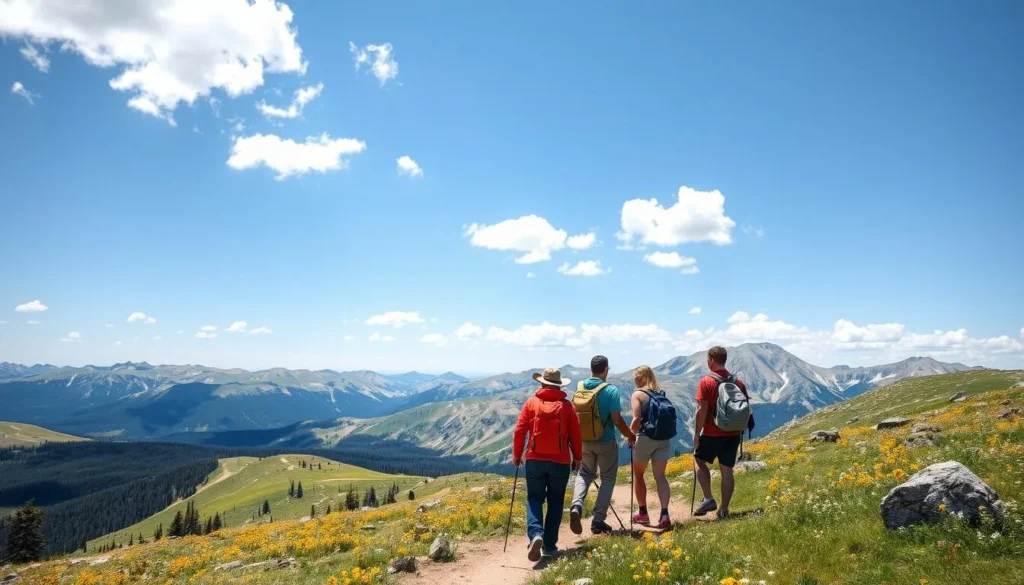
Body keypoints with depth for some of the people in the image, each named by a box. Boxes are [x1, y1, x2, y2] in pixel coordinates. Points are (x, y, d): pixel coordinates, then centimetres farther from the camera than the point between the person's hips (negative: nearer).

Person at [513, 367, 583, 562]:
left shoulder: (531, 403, 0)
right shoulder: (566, 405, 1)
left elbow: (519, 430, -3)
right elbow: (575, 434, 1)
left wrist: (517, 454, 8)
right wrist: (577, 457, 14)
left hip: (535, 459, 0)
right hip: (560, 461, 0)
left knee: (534, 498, 9)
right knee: (555, 501, 12)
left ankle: (535, 533, -16)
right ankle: (549, 544, 12)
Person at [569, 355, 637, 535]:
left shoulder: (579, 388, -2)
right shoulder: (611, 390, -15)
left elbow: (574, 415, 5)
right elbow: (617, 419, -17)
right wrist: (630, 435, 0)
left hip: (584, 441, 4)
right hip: (606, 442, -4)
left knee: (585, 473, 21)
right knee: (608, 478, 13)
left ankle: (576, 506, -4)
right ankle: (598, 521, 11)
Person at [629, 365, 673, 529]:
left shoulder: (637, 394, -5)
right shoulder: (661, 394, 11)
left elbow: (637, 420, -16)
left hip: (646, 438, -4)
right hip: (664, 438, 4)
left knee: (638, 474, 15)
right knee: (660, 476, 3)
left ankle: (642, 512, 23)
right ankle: (664, 514, -13)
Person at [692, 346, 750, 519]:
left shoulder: (706, 382, -12)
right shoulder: (738, 382, 5)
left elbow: (702, 410, -16)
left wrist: (696, 433, -8)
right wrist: (741, 431, 20)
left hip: (712, 433, -5)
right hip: (733, 434, 5)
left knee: (699, 460, 15)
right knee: (727, 470, 10)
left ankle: (708, 499, 4)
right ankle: (724, 509, 14)